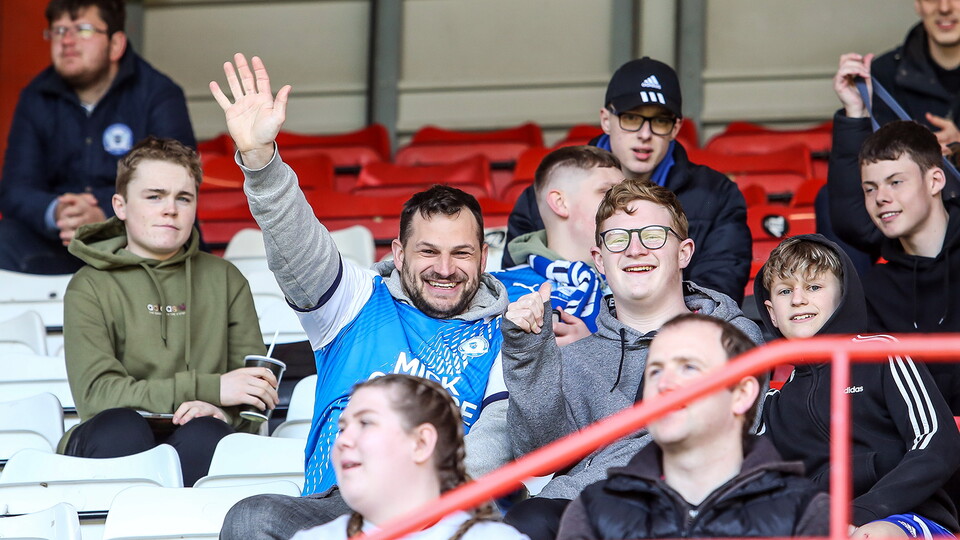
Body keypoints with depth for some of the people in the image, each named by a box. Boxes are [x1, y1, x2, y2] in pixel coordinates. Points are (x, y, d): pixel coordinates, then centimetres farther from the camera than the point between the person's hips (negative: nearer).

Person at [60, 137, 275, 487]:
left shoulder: (225, 280, 18)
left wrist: (219, 411, -14)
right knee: (121, 427, -35)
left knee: (205, 433, -33)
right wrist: (210, 389, -14)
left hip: (193, 446, 2)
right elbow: (95, 393, -8)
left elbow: (259, 390, 12)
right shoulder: (91, 287, 7)